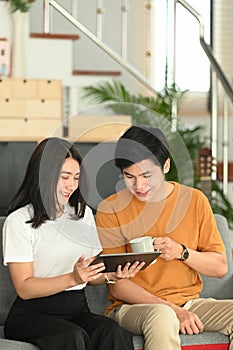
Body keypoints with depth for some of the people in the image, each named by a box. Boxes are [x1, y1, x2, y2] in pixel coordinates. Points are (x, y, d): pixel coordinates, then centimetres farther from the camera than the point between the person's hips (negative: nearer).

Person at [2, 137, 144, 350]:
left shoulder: (84, 214, 16)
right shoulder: (19, 221, -4)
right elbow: (24, 288, -9)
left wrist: (112, 275, -6)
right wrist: (72, 279, -23)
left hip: (77, 310, 5)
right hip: (33, 314, -5)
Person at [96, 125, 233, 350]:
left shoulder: (195, 200, 5)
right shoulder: (110, 209, -3)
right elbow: (117, 284, -6)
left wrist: (182, 252, -11)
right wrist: (173, 310, -17)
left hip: (189, 303, 4)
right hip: (131, 307, -4)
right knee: (162, 316, -38)